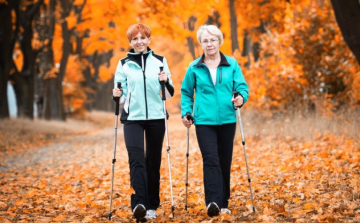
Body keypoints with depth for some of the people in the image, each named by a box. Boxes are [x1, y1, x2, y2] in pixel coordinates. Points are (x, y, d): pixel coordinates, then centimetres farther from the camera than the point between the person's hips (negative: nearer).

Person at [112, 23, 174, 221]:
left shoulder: (160, 61, 7)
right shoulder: (124, 64, 7)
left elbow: (169, 93, 7)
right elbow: (122, 96, 8)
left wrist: (165, 82, -13)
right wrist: (117, 95, -13)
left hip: (156, 117, 1)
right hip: (132, 118, -1)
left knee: (153, 161, 7)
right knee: (136, 159, -17)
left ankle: (152, 205, 16)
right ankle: (139, 203, -26)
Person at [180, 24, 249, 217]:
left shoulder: (232, 64, 4)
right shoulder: (194, 68, 4)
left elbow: (242, 86, 1)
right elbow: (186, 92, 12)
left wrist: (241, 97, -20)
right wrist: (186, 112, -1)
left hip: (227, 120, 2)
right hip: (204, 121, -2)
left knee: (225, 162, 8)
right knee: (210, 160, -15)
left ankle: (223, 203, 19)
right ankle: (213, 202, -21)